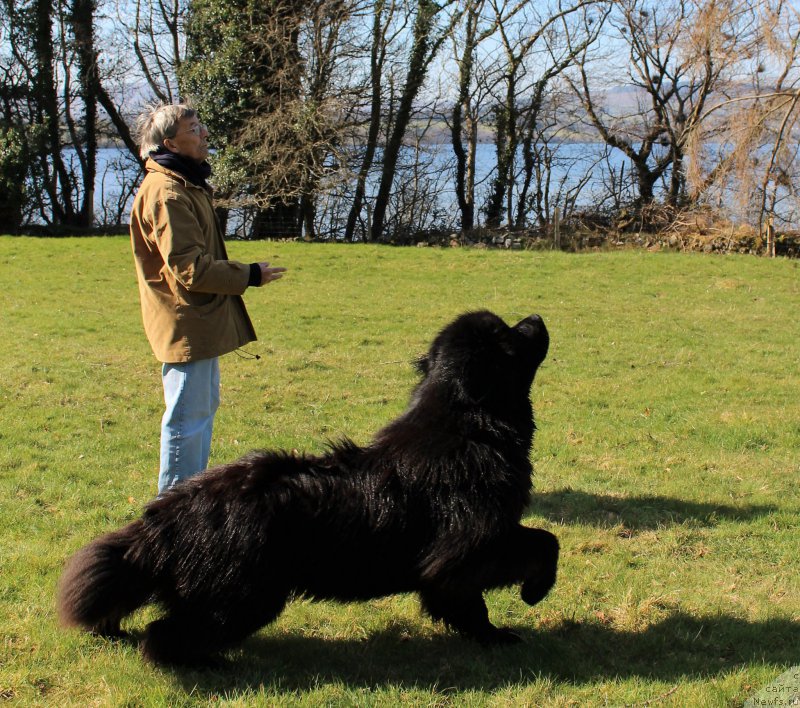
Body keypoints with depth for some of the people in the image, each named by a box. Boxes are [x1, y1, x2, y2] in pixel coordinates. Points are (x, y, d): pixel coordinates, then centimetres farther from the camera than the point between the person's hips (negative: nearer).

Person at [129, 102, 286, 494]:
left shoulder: (186, 184, 14)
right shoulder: (166, 194, -21)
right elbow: (190, 268, -23)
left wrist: (243, 272, 14)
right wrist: (248, 275, -14)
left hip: (201, 322, 11)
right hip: (187, 325, -11)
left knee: (203, 408, 20)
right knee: (187, 417, -4)